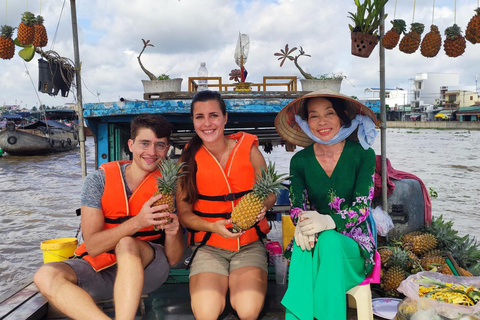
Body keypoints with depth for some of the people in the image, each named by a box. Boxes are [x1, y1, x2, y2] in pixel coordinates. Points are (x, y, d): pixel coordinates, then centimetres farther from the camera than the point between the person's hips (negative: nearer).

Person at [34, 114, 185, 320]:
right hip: (101, 266, 2)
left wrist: (172, 231, -26)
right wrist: (137, 222, -30)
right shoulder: (99, 181, -7)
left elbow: (174, 259, -3)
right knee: (46, 276, -24)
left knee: (127, 244, -33)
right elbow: (92, 246, -15)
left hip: (147, 268, -1)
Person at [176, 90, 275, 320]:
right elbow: (184, 213, -1)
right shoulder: (188, 159, -2)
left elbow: (270, 193, 8)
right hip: (209, 246, 0)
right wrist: (213, 226, -19)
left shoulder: (248, 148, -2)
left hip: (249, 243, 1)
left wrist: (262, 206, -16)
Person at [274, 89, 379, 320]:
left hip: (353, 243, -1)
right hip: (317, 239, 1)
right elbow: (297, 207, 3)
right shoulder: (300, 161, 1)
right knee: (303, 246, -34)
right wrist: (303, 224, -23)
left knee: (327, 241, -35)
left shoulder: (363, 155, -5)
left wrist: (328, 221, -31)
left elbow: (362, 207, -11)